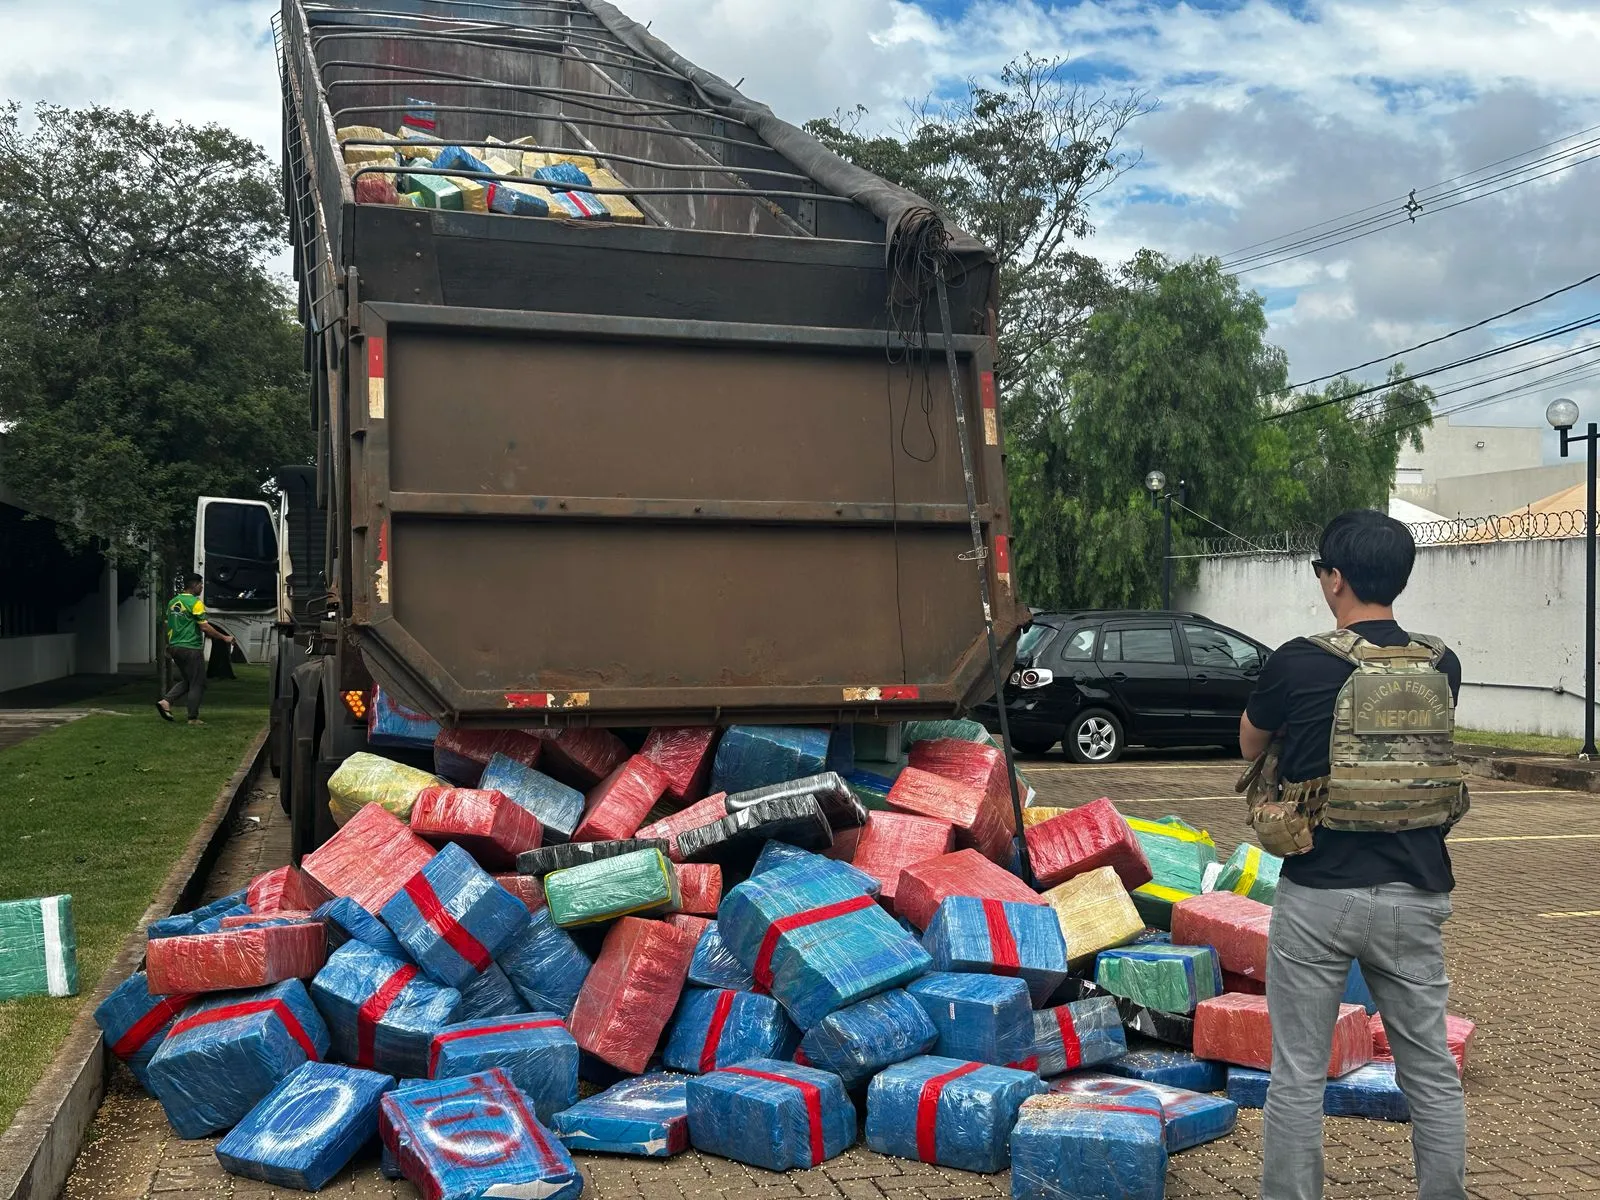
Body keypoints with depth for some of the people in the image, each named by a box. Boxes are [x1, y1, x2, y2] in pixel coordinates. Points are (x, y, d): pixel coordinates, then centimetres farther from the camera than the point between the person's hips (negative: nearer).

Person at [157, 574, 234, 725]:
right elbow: (205, 627, -17)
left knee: (186, 680, 20)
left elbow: (167, 626, 17)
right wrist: (224, 638, -10)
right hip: (191, 648, -8)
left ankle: (166, 701, 2)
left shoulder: (173, 602, 12)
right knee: (197, 684, 1)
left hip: (175, 648, 8)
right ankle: (193, 718, 2)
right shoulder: (196, 603, -13)